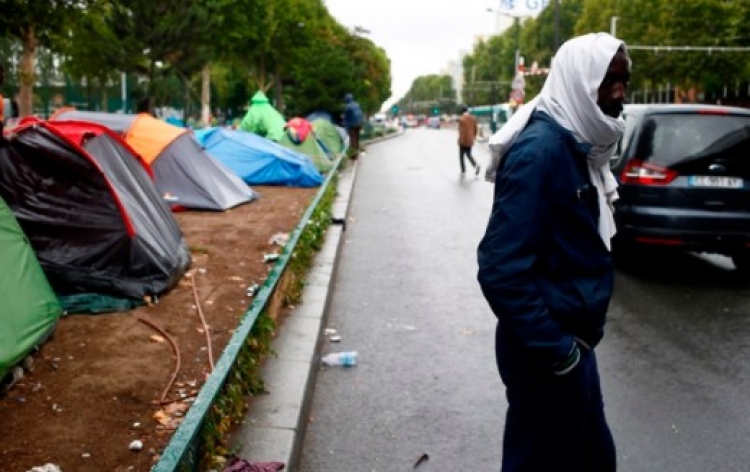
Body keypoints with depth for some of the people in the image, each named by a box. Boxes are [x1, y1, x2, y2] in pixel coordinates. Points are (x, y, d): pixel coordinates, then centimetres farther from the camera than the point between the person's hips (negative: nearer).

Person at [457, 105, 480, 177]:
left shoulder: (462, 119, -16)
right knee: (468, 154, 20)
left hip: (463, 141, -6)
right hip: (470, 141, 6)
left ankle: (463, 171, 7)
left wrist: (460, 140, -12)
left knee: (461, 156, 8)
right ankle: (476, 165, -3)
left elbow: (461, 131, -20)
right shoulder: (473, 118, 5)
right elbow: (476, 129, 11)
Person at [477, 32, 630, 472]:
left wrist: (576, 339, 13)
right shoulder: (541, 149, -22)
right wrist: (555, 349, -21)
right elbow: (501, 269, -26)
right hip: (547, 354, -9)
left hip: (571, 342, 9)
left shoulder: (580, 145, 7)